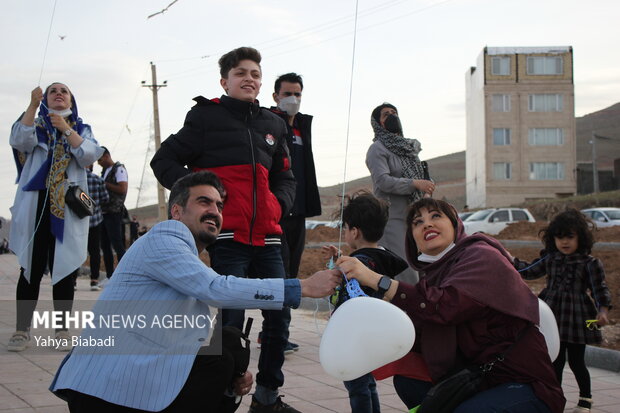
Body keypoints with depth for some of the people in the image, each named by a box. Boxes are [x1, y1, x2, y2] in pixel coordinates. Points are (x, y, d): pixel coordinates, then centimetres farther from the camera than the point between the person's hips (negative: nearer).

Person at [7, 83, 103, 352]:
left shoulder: (81, 129, 17)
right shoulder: (37, 125, 15)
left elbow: (89, 156, -3)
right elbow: (19, 141, -8)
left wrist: (66, 130, -10)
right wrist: (33, 105, -14)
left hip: (68, 207, 0)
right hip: (35, 204, 0)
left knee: (64, 268, -1)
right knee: (31, 267, -2)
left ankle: (62, 330, 3)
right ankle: (22, 330, 1)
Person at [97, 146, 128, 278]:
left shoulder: (119, 169, -6)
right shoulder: (104, 171, 20)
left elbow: (123, 189, -17)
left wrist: (104, 184, -12)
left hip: (113, 213, -9)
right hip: (104, 212, 9)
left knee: (117, 245, -11)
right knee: (105, 246, 8)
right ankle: (109, 276, 13)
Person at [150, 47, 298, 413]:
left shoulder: (273, 124, 17)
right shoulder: (207, 116, 3)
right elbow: (164, 161, 1)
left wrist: (280, 204, 7)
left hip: (267, 237, 6)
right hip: (226, 236, -6)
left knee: (280, 316, 8)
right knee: (232, 320, -8)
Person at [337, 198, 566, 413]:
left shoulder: (482, 257, -12)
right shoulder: (434, 275, 11)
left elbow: (446, 305, -30)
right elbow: (417, 339, 3)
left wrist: (375, 280, -29)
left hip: (526, 386, -8)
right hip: (479, 380, 8)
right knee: (406, 379, 4)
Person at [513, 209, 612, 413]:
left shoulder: (590, 263, -6)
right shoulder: (550, 259, 6)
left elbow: (600, 289, -8)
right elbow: (530, 271, 19)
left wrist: (602, 310, -21)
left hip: (577, 321, -3)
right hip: (554, 318, 3)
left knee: (576, 362, 6)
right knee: (555, 361, 8)